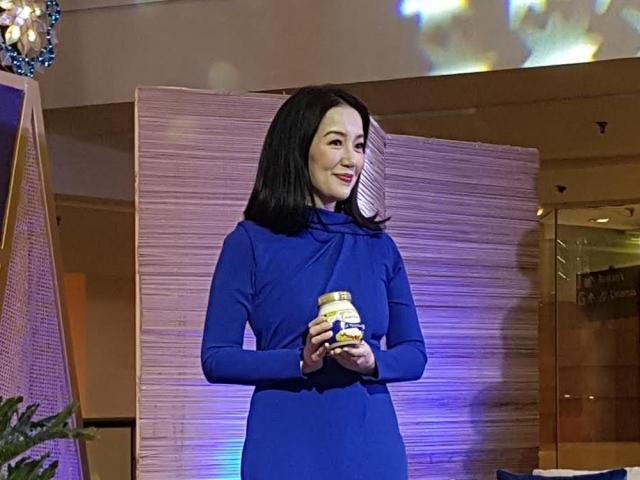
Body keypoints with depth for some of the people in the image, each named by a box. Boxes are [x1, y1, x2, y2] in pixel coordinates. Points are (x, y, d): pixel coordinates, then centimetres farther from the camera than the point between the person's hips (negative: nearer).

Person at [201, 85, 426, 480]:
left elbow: (414, 353, 10)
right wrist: (300, 362, -18)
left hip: (372, 446, 3)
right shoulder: (252, 242, -2)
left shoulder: (378, 245, 9)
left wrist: (371, 361, -11)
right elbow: (217, 358, -5)